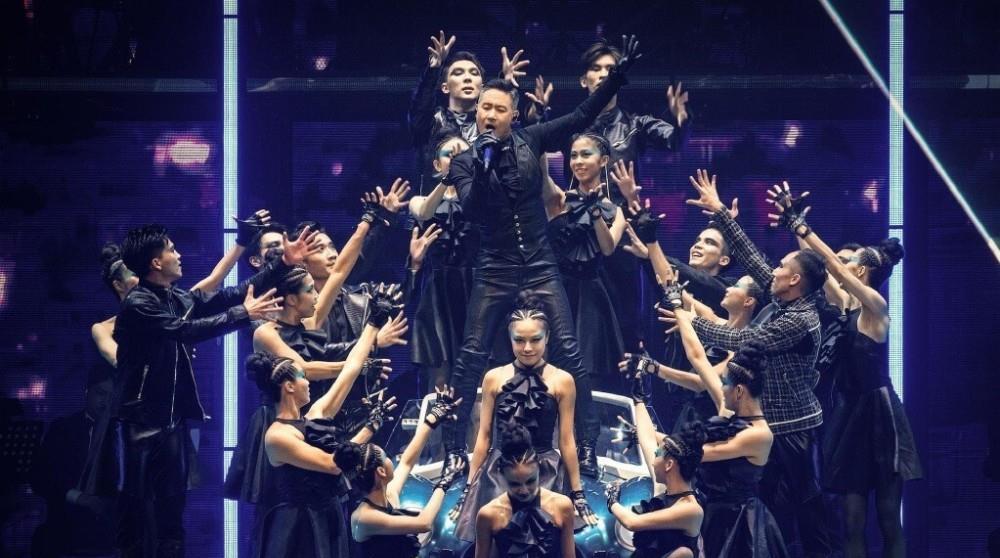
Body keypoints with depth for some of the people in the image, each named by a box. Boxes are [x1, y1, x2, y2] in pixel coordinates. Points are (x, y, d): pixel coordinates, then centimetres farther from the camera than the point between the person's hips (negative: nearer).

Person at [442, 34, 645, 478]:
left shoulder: (529, 141, 1)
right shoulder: (464, 162, -1)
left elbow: (583, 116, 0)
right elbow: (471, 208, -16)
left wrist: (619, 74, -8)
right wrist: (485, 164, -27)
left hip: (540, 267, 0)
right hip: (495, 270, 0)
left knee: (568, 352, -6)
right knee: (470, 356, -2)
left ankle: (586, 447, -2)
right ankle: (452, 446, 8)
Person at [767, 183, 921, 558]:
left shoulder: (875, 305, -9)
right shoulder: (848, 305, 12)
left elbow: (832, 264, -18)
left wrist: (800, 225, -17)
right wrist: (793, 223, 8)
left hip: (879, 414, -8)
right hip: (852, 412, 8)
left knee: (887, 520, -4)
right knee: (853, 519, 3)